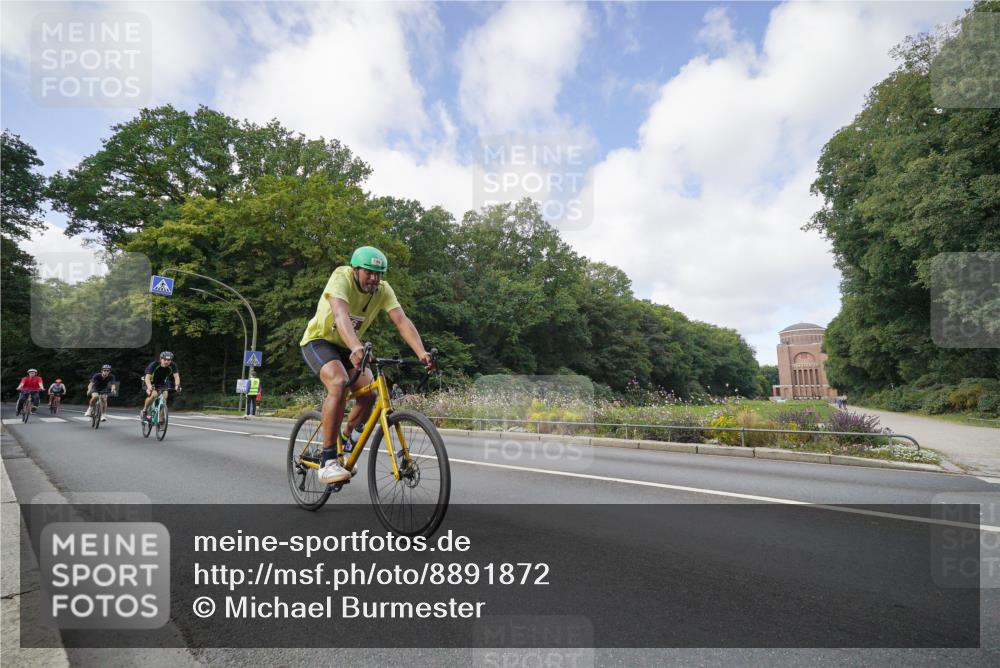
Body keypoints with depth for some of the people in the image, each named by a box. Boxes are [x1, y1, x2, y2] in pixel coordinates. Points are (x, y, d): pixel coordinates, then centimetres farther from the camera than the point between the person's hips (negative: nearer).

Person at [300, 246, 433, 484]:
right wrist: (356, 347, -62)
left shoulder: (383, 290, -13)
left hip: (347, 347, 5)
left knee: (369, 394, -13)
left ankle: (344, 440, 16)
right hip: (319, 341, -5)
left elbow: (402, 321, -25)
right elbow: (341, 314, -44)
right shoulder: (341, 278, -26)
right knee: (339, 384, -32)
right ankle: (327, 462, -26)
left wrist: (421, 353, -41)